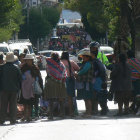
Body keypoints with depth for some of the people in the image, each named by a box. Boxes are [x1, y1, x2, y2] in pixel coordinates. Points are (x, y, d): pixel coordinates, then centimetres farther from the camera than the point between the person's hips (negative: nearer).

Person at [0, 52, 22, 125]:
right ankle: (12, 120, 4)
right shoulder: (16, 68, -3)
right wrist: (18, 88, 10)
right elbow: (20, 79, 1)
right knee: (13, 105, 5)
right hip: (14, 89, 0)